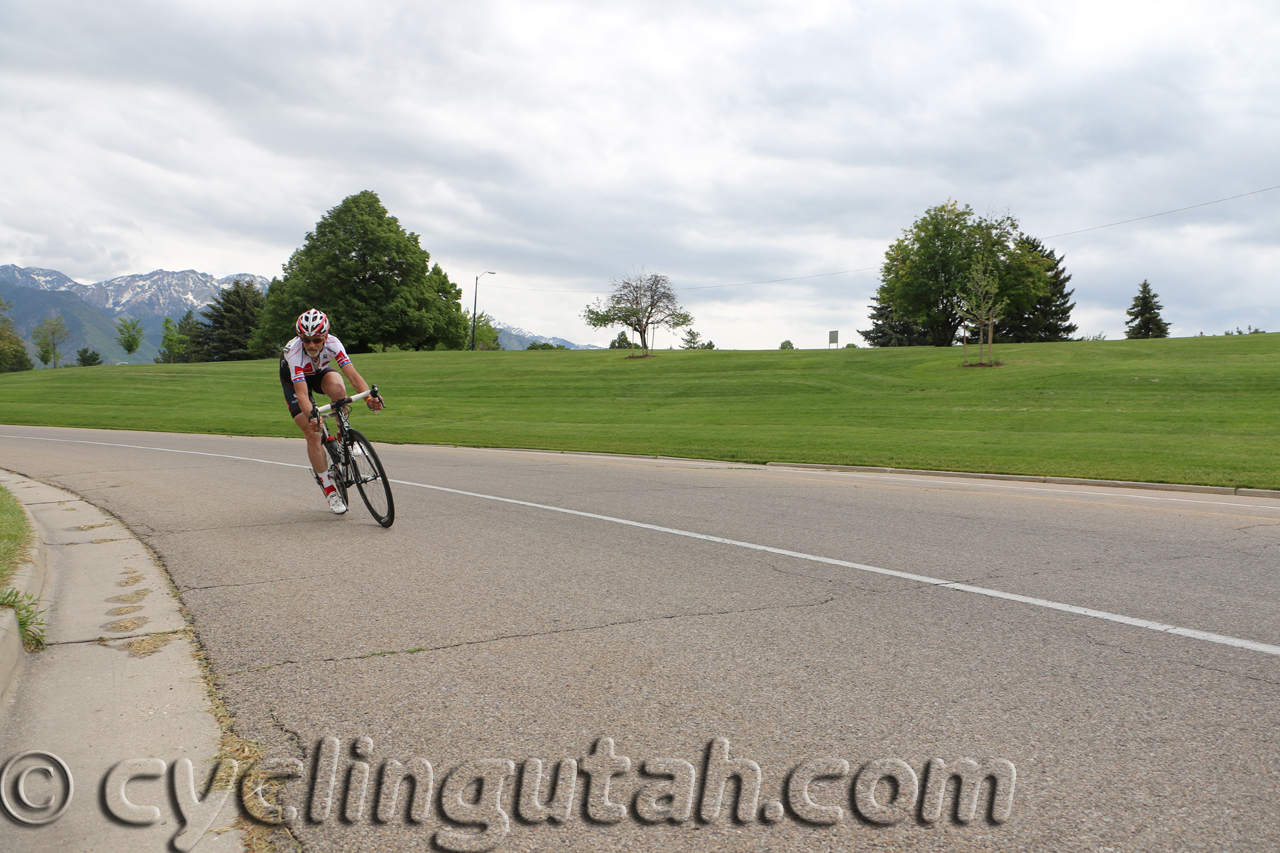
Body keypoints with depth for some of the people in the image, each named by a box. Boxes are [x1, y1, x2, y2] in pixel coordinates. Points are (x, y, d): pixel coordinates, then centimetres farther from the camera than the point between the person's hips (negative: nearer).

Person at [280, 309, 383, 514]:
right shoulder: (294, 352, -39)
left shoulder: (332, 343, -33)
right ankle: (330, 491, -5)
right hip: (294, 380, -2)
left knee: (337, 388, -36)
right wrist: (311, 416, -66)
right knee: (312, 433, -16)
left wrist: (369, 397, -59)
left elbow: (353, 375, -41)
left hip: (319, 372, 2)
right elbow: (302, 393, -48)